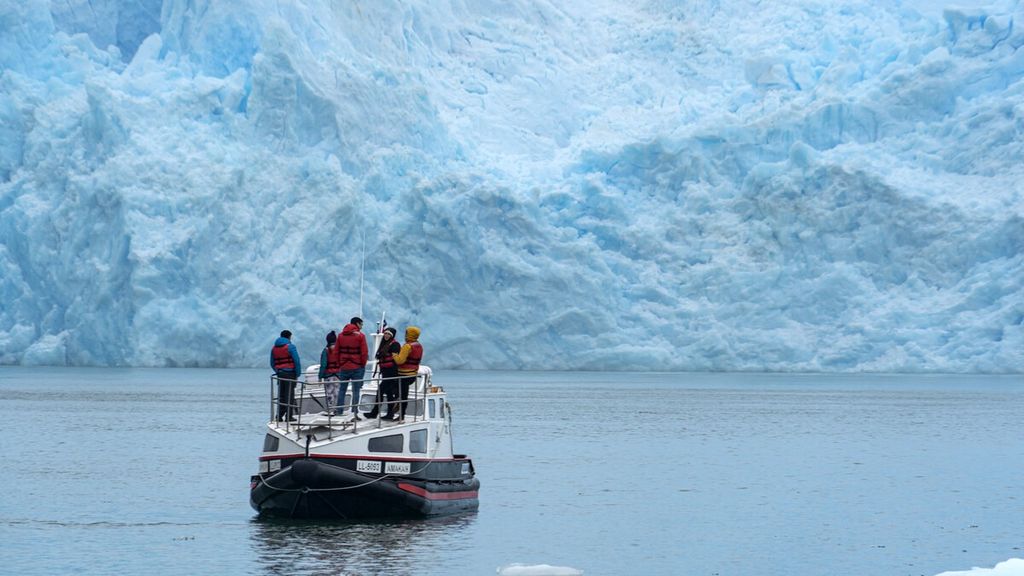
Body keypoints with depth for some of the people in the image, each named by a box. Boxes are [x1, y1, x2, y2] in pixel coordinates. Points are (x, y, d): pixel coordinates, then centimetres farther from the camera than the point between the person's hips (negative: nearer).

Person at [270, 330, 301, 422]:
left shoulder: (274, 348, 12)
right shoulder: (290, 347, -7)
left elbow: (272, 363, 15)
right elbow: (296, 361, -12)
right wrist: (298, 373, -5)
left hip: (280, 374, 6)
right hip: (290, 373, -6)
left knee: (281, 396, 10)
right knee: (289, 395, -3)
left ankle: (279, 416, 7)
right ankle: (289, 416, -5)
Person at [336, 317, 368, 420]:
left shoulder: (341, 335, 6)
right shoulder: (360, 336, -8)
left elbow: (337, 351, 7)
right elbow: (364, 353, -11)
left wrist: (340, 363, 14)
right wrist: (363, 364, 3)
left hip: (344, 367, 4)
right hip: (357, 367, -4)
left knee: (342, 389, 12)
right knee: (356, 390, -1)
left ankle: (339, 411, 11)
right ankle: (355, 413, -6)